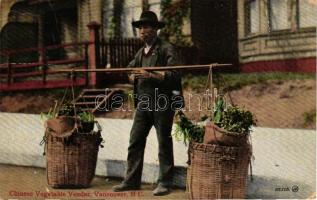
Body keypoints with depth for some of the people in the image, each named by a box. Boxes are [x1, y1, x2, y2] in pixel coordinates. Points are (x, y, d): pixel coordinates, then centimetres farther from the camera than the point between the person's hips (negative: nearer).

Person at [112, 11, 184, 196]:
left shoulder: (167, 49, -6)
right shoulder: (141, 52, 17)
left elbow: (175, 74, -16)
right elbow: (130, 68, 33)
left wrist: (151, 75, -22)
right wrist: (132, 76, 10)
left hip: (162, 103, -7)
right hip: (143, 102, 7)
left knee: (164, 143, 1)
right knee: (135, 142, 7)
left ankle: (164, 183, 11)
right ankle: (132, 180, 17)